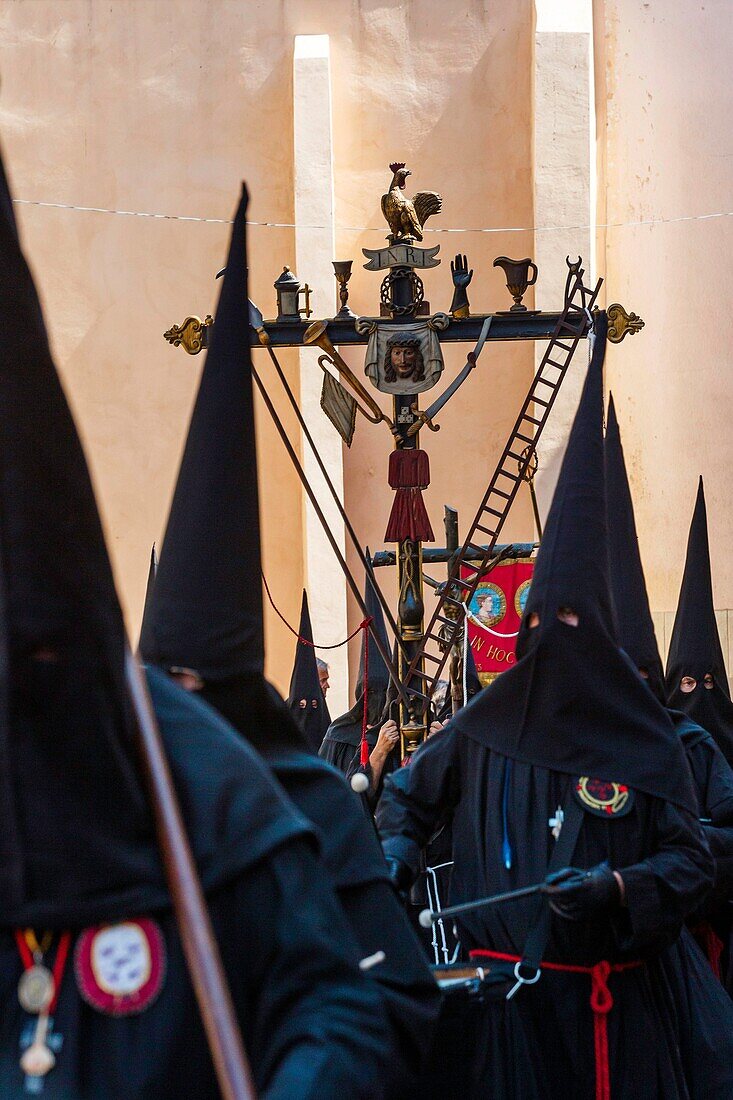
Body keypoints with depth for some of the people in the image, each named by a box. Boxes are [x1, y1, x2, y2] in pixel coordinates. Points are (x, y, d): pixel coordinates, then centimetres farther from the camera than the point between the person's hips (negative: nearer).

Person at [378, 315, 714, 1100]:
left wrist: (617, 886, -18)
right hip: (505, 995, 1)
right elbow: (405, 796, 20)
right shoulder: (486, 724, 5)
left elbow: (691, 860, -2)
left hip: (612, 1004, -1)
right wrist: (396, 852, 1)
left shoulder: (645, 741, 0)